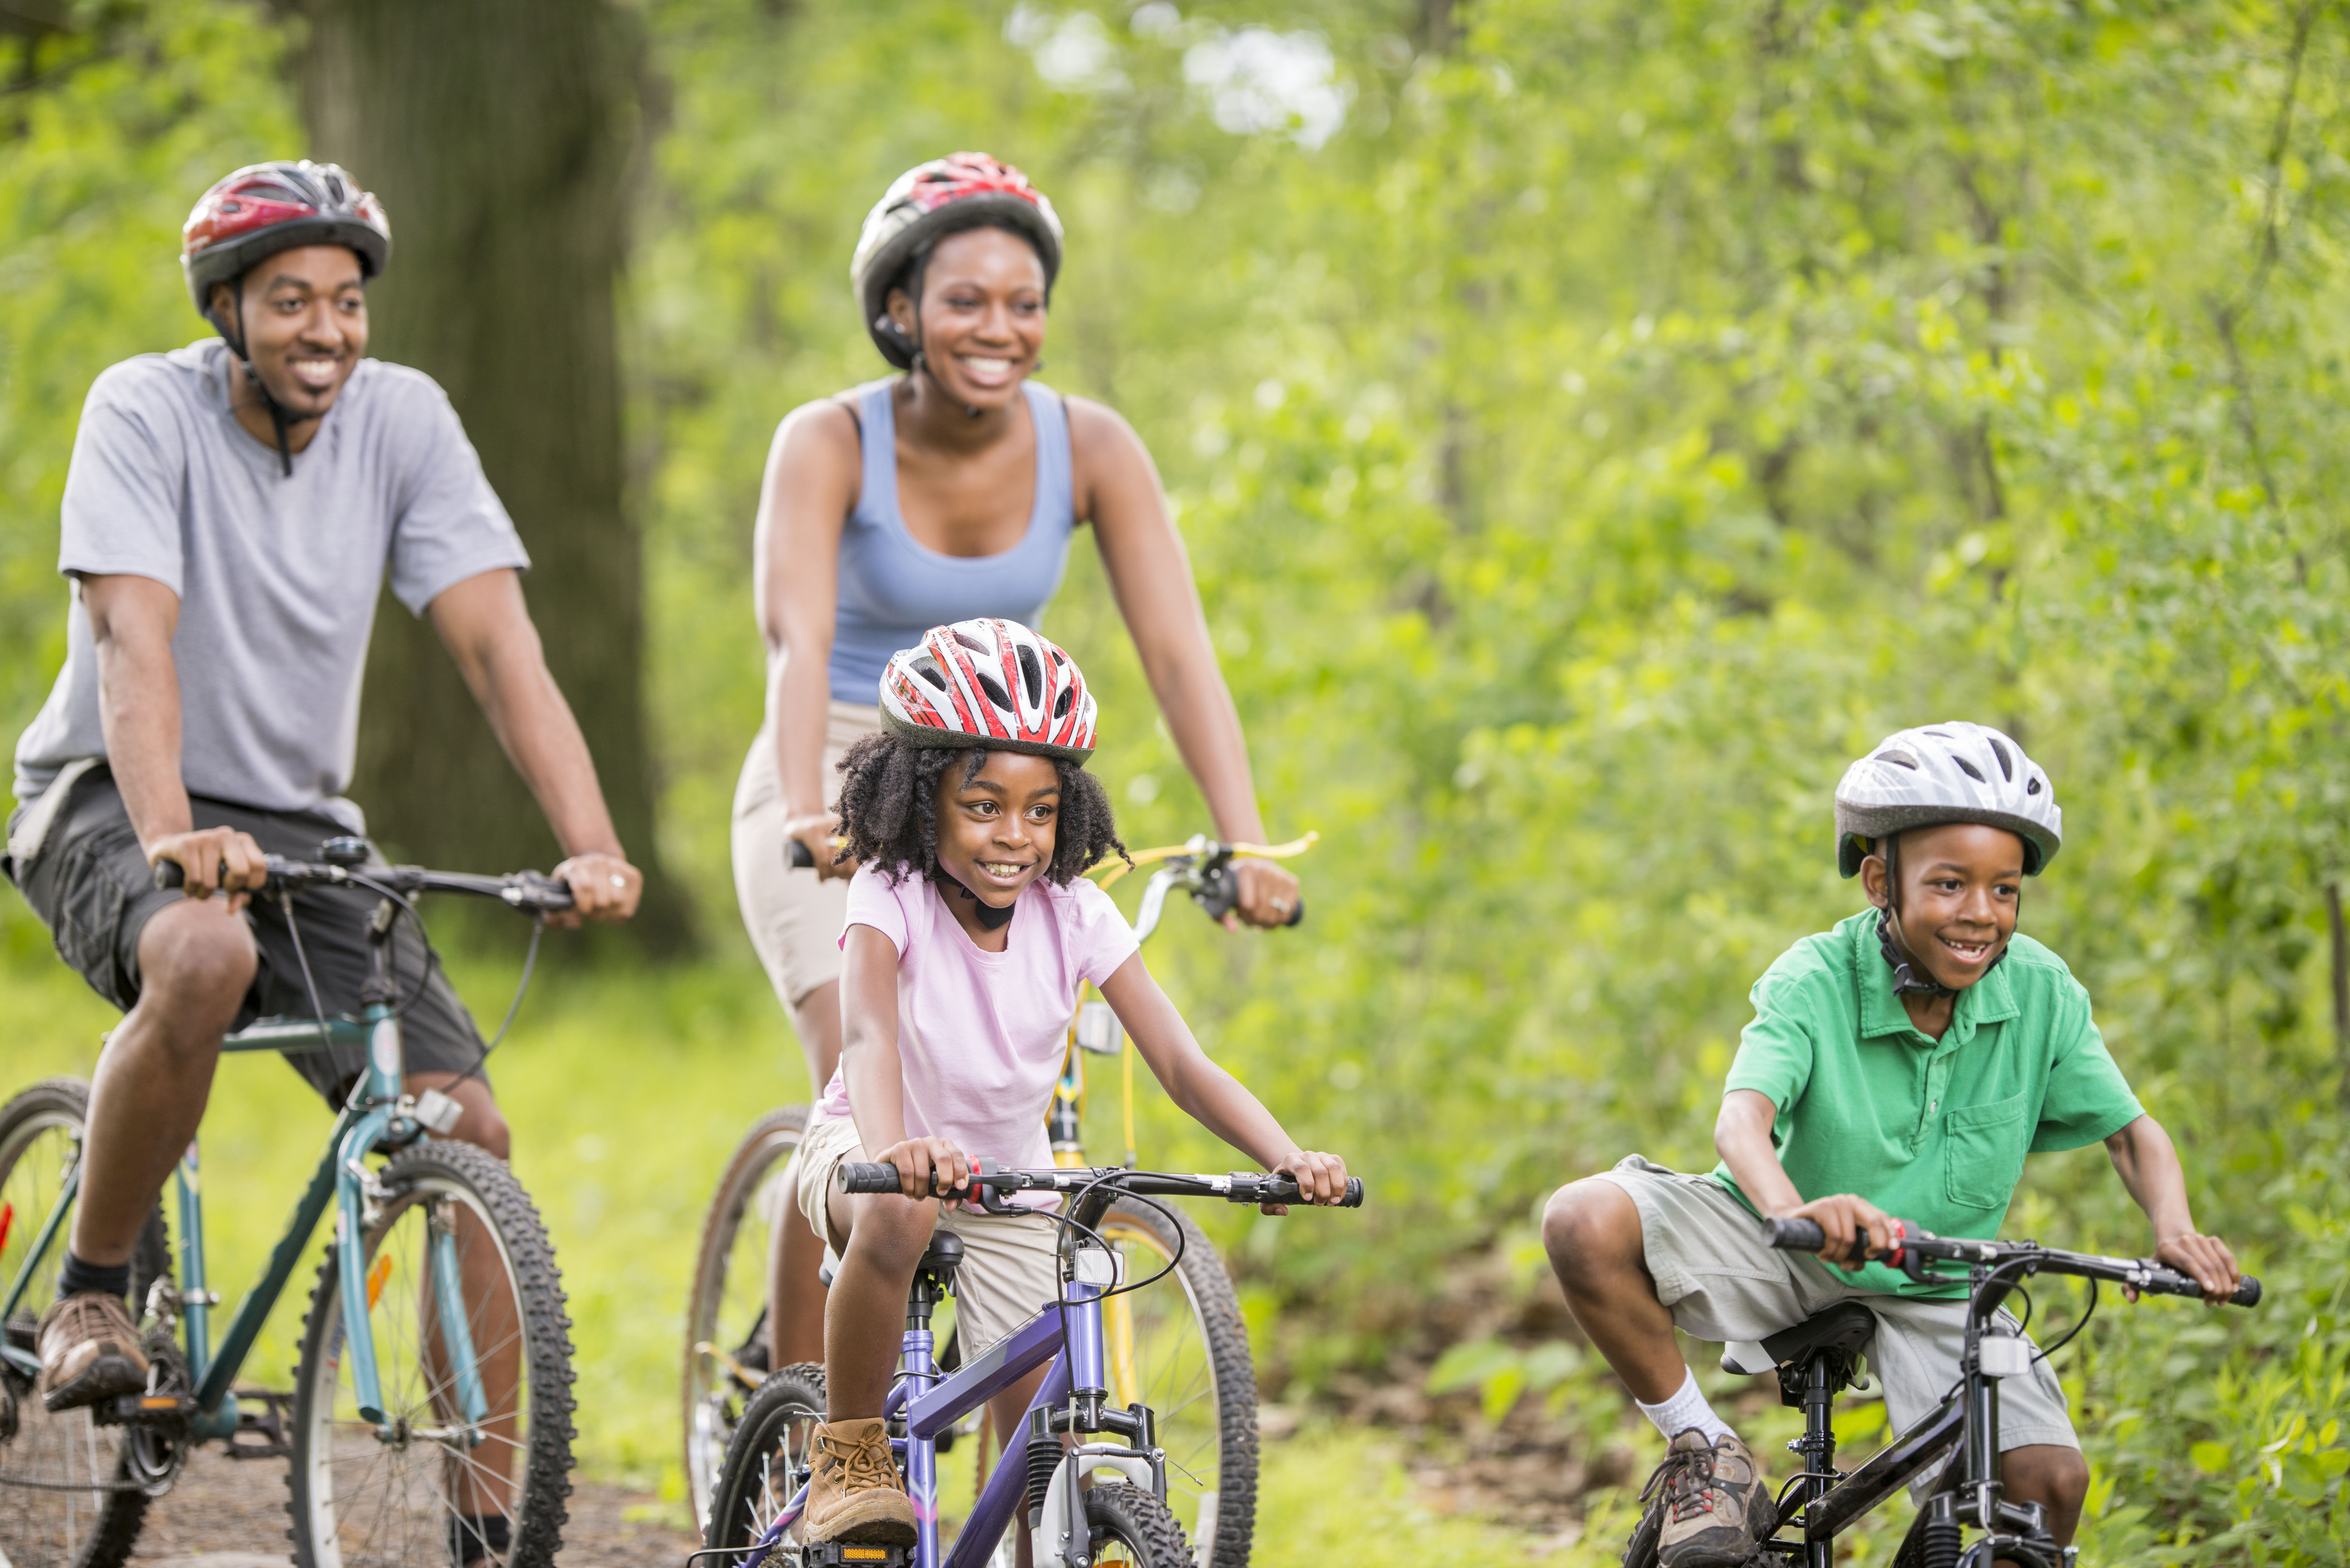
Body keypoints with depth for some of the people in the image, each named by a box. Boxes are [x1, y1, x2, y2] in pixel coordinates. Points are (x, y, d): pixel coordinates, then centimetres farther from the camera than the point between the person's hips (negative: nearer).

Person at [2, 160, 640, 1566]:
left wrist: (592, 846, -26)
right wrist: (171, 837, -44)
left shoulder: (404, 419, -5)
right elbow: (135, 642, -27)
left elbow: (499, 640, -12)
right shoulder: (146, 410, -15)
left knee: (468, 1129, -11)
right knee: (206, 953, -39)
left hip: (299, 820, 4)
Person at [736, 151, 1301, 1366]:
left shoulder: (1089, 448, -11)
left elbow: (1179, 652, -18)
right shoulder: (830, 443, -18)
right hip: (844, 786, -3)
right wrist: (809, 813, -51)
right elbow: (797, 638, -33)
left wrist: (1246, 845, -32)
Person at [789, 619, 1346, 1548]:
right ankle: (848, 1450, -21)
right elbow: (871, 1035, -42)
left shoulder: (1075, 916, -16)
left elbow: (1181, 1064, -21)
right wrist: (892, 1150, -64)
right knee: (899, 1216, -40)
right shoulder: (892, 897, -24)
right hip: (866, 1151, -4)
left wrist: (1289, 1159, -39)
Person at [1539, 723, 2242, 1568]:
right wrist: (1793, 1208, -60)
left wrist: (2175, 1230, -29)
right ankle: (1704, 1451, -9)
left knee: (2051, 1480, -22)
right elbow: (1743, 1117, -36)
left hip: (1929, 1293, 2)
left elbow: (2132, 1131, -6)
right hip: (1781, 1251, -2)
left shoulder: (2042, 992, -13)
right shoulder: (1813, 982, -20)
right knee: (1587, 1223, -29)